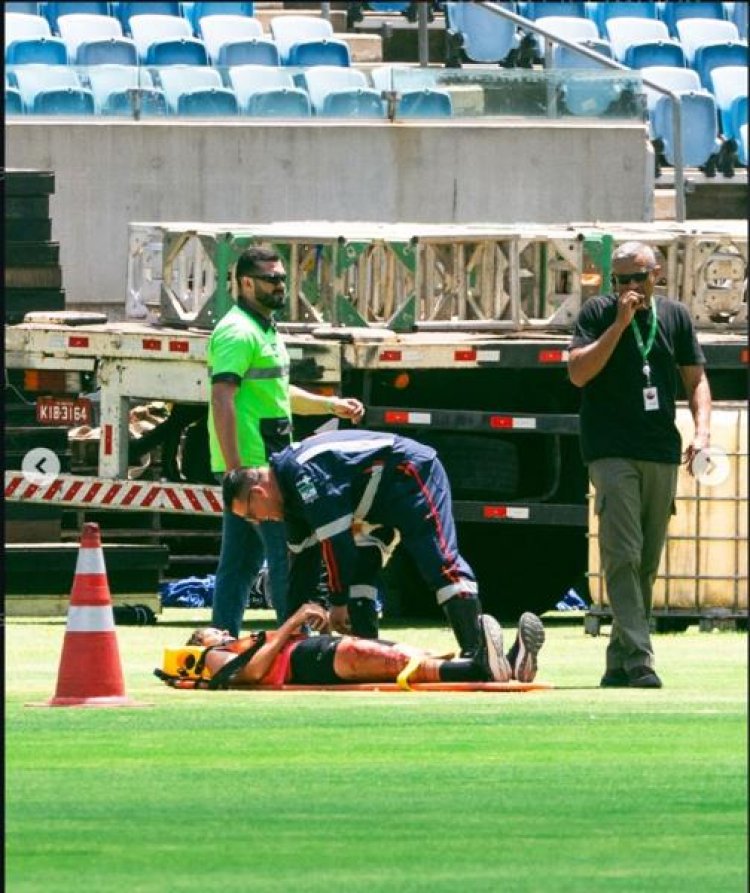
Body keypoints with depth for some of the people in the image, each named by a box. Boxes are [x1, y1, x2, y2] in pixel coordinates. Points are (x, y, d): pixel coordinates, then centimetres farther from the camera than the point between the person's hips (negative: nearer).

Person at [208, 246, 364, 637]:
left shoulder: (264, 329, 20)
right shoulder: (238, 332, -13)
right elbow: (222, 400, -22)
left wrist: (332, 405, 26)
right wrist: (234, 470, -27)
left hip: (268, 462, 10)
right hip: (250, 464, -10)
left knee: (241, 560, 10)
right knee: (287, 554, -8)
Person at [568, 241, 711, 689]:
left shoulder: (675, 316, 10)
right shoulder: (598, 313, 0)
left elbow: (696, 379, 14)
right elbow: (579, 373, -10)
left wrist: (702, 430, -2)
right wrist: (620, 324, -15)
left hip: (663, 455, 5)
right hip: (612, 452, -5)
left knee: (648, 564, 7)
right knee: (624, 556, -16)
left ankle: (620, 662, 15)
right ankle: (638, 660, -23)